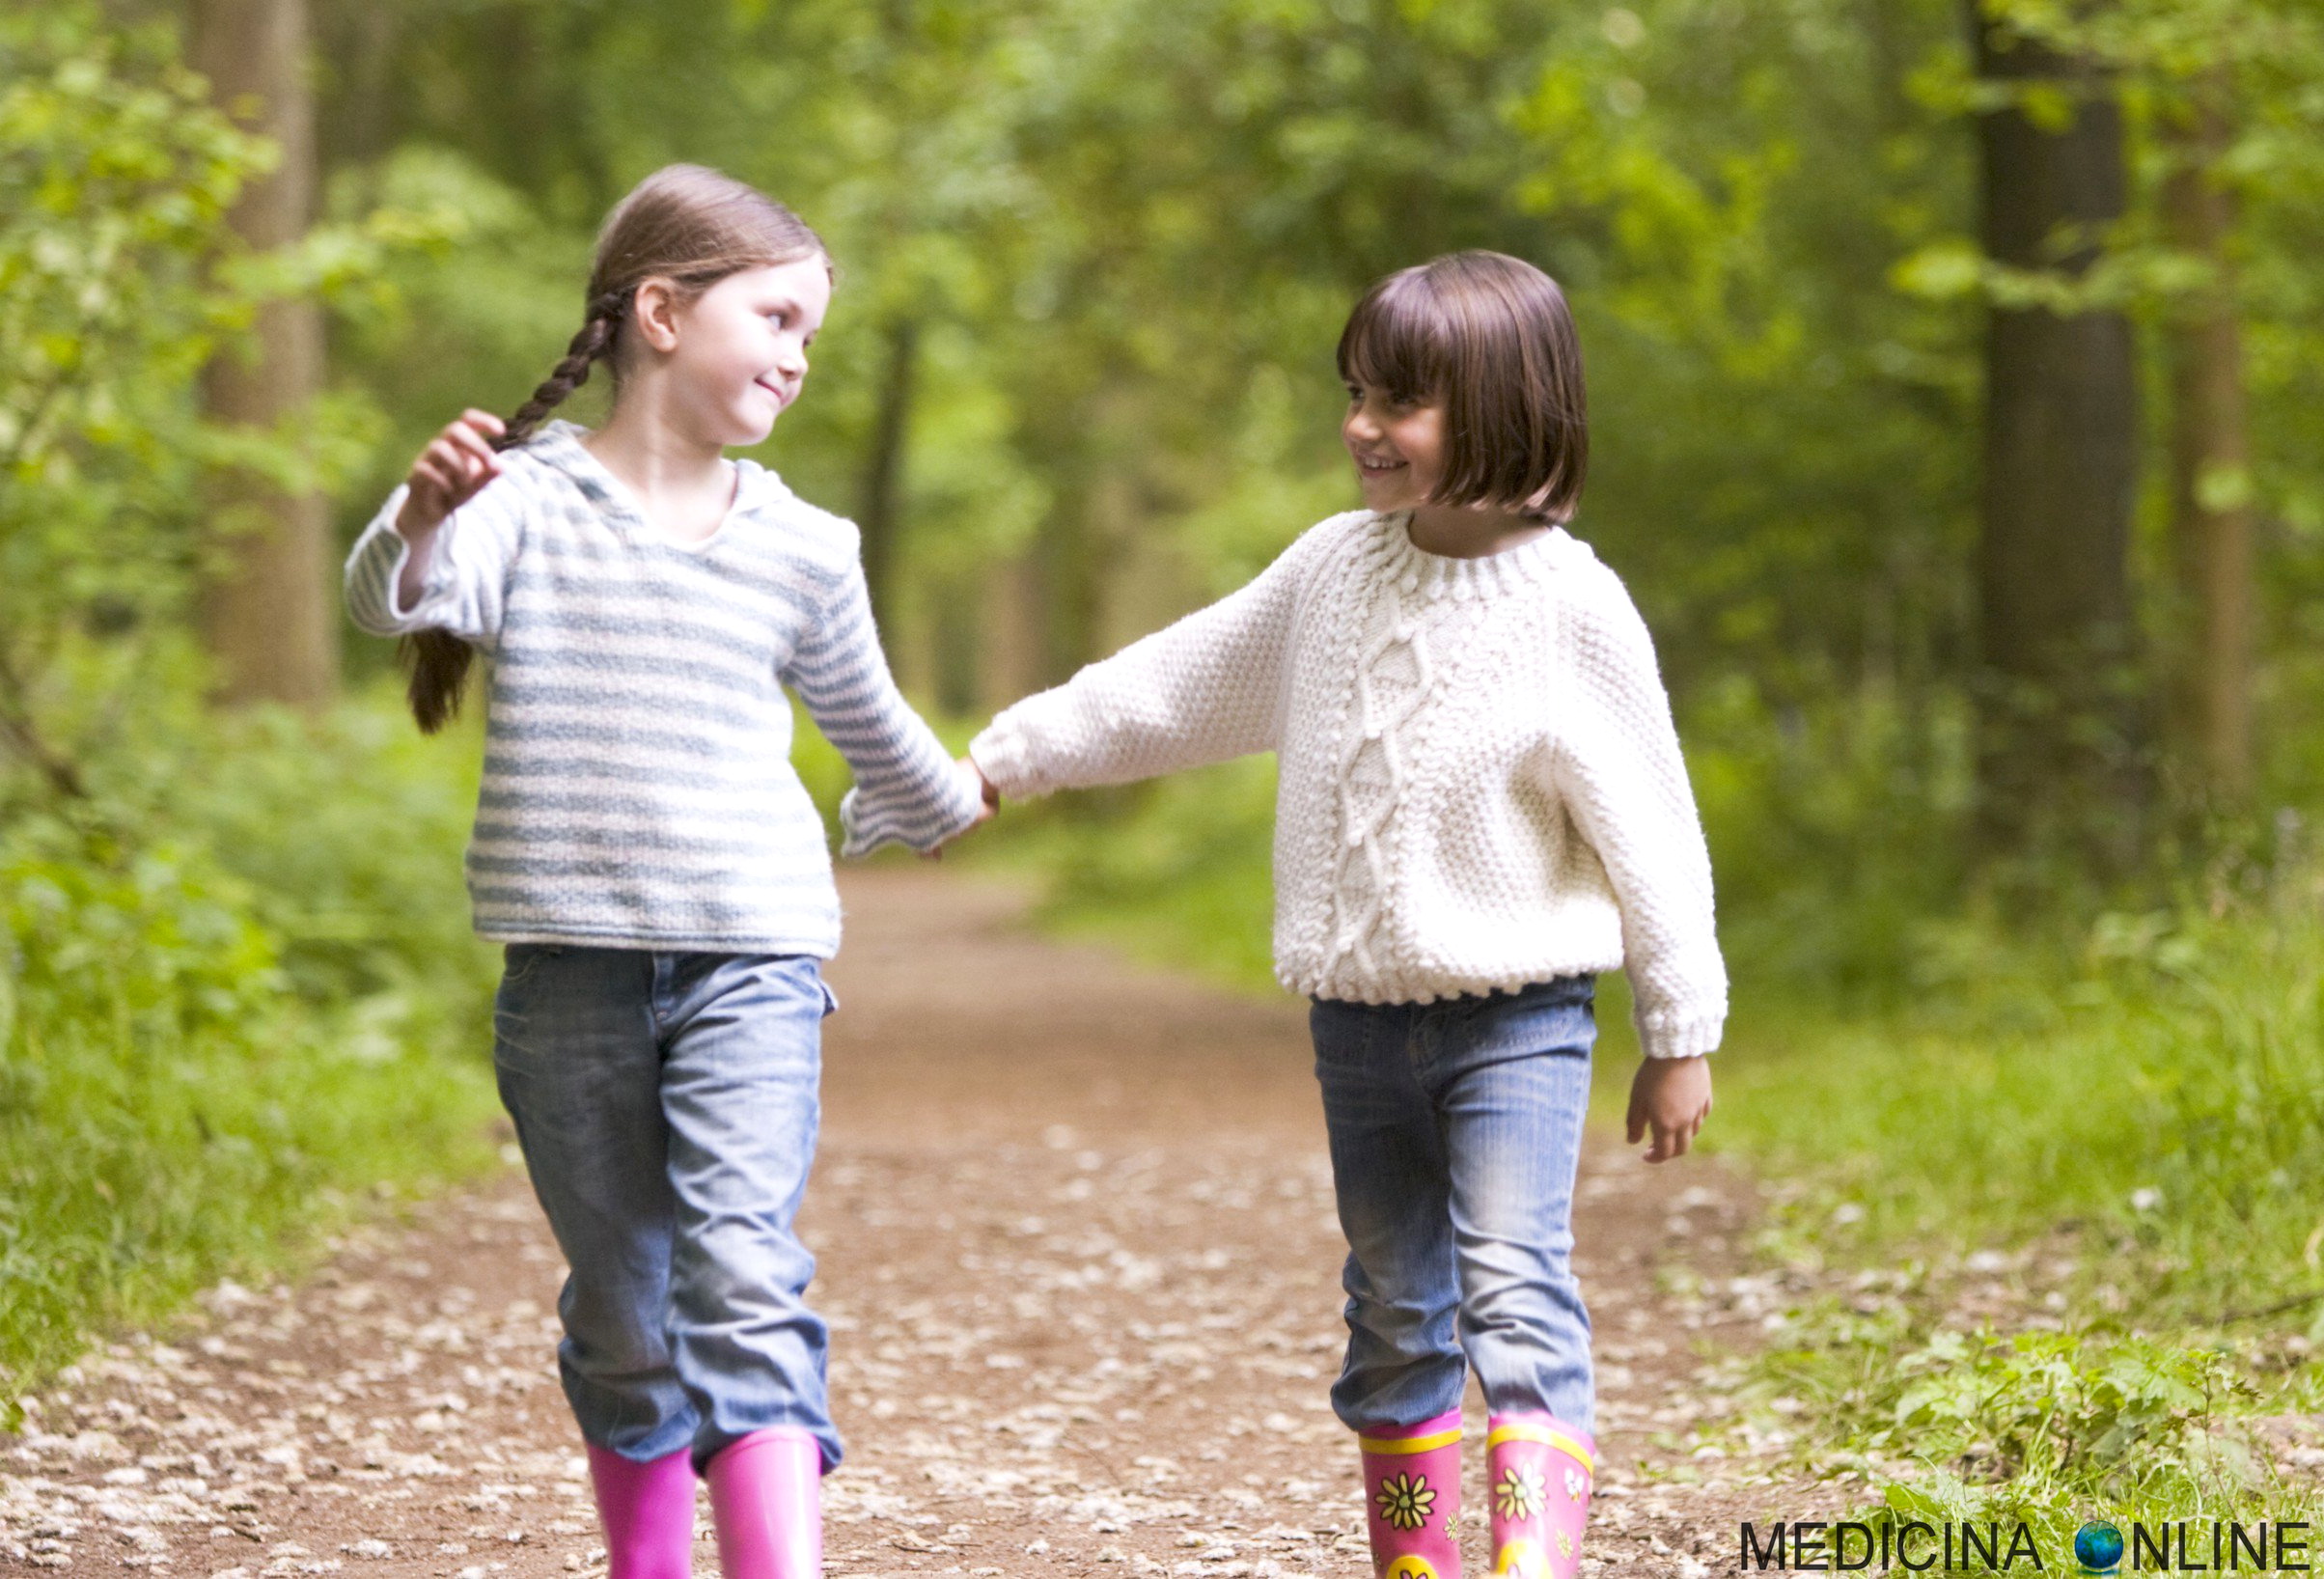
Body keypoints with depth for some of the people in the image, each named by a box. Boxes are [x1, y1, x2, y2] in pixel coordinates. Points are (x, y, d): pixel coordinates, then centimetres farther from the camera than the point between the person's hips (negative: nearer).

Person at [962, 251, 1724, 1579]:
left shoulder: (1571, 605, -11)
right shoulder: (1335, 570, 4)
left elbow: (1649, 830, -8)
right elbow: (1174, 687, 15)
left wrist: (1683, 1035, -5)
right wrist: (1009, 755, 17)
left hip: (1516, 1017, -5)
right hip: (1361, 1017, 5)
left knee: (1515, 1297, -19)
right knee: (1396, 1320, 13)